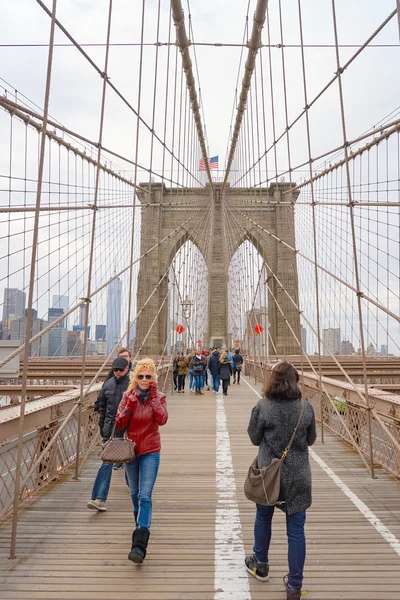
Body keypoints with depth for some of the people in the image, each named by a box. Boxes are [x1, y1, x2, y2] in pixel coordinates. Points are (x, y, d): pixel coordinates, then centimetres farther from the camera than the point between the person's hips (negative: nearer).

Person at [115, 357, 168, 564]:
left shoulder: (158, 397, -5)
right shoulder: (128, 396, -2)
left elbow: (162, 420, -22)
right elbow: (119, 424, -6)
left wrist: (153, 396, -21)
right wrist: (131, 405, -20)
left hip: (150, 452, -3)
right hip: (130, 450, 3)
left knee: (145, 496, -11)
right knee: (134, 493, 20)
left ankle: (139, 545, -9)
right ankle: (141, 523, 47)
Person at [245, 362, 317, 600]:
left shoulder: (262, 407, -16)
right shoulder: (306, 408, -10)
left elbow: (255, 438, -4)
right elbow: (311, 440, 3)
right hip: (298, 478, 0)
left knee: (263, 518, 24)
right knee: (296, 530, 11)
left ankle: (260, 565, 43)